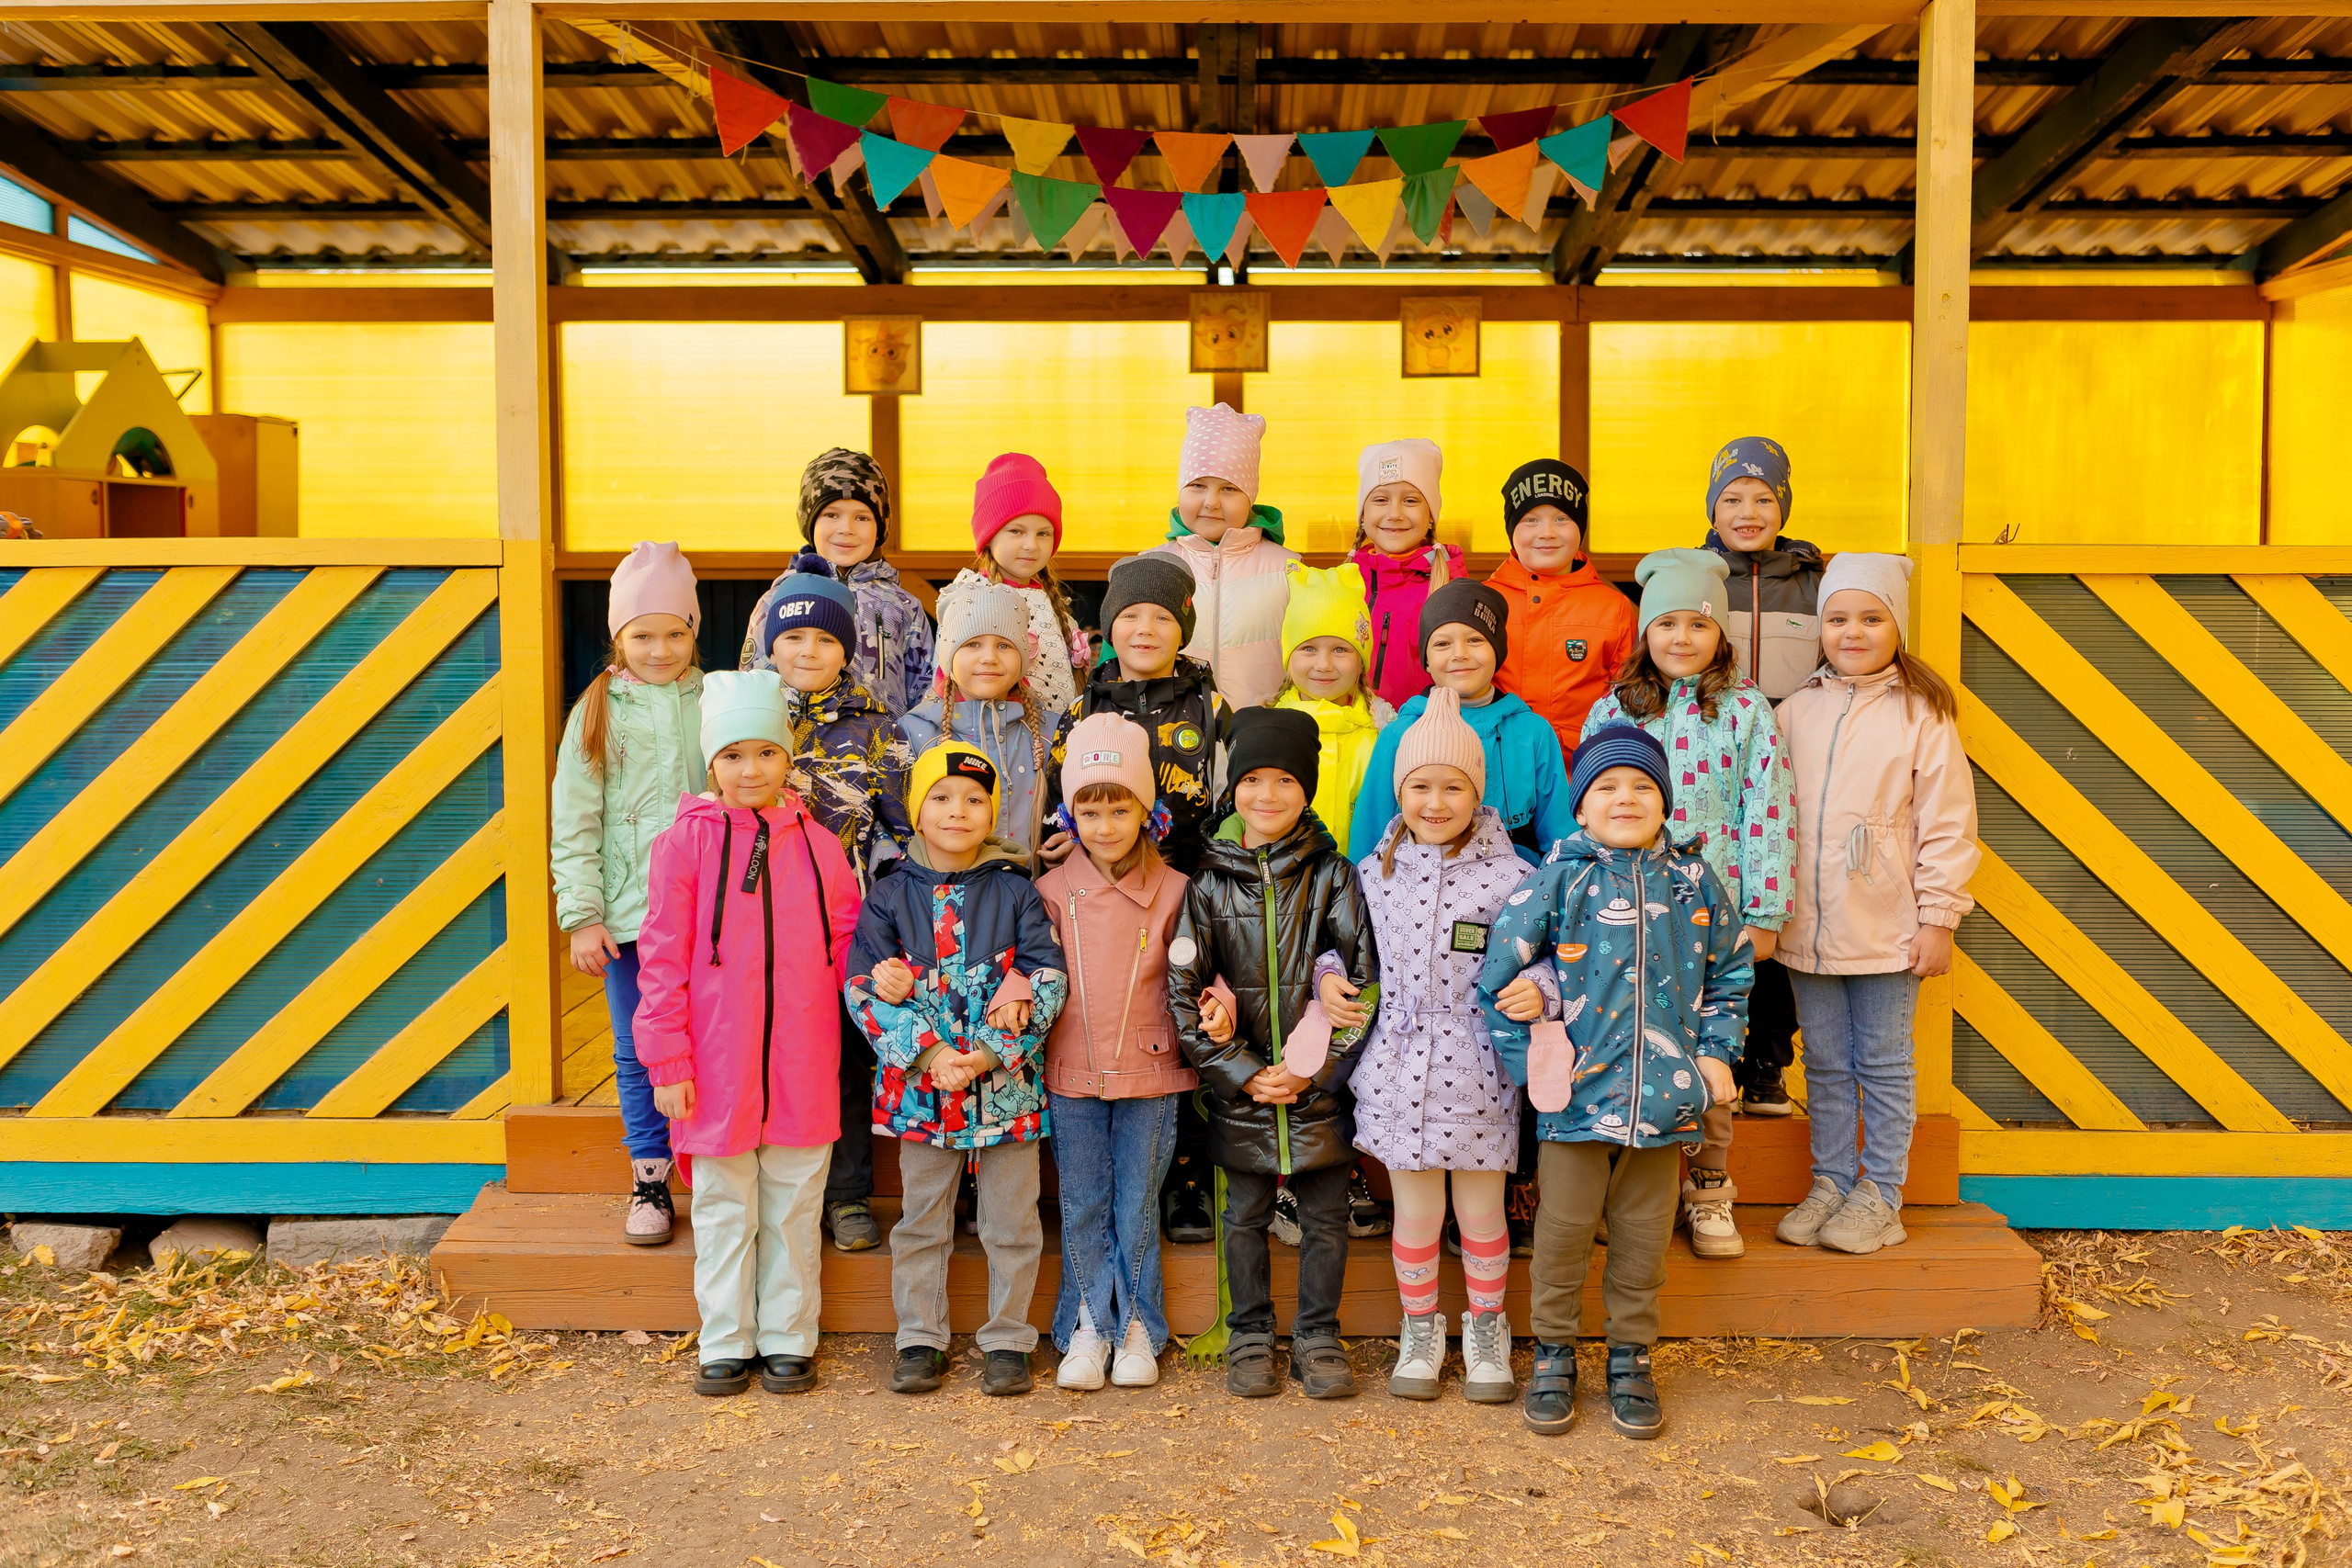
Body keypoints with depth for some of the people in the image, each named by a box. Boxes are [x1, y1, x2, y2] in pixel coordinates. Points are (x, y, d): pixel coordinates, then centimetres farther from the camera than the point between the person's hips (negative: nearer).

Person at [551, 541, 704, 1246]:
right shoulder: (598, 710, 4)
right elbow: (572, 823, 3)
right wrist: (582, 916, -3)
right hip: (628, 915, 1)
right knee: (638, 1055, 8)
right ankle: (650, 1181, 23)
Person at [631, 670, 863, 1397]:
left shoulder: (817, 844, 2)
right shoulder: (685, 841, -5)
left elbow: (845, 943, 12)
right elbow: (662, 958, -5)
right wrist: (668, 1062, -7)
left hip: (802, 1069, 2)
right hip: (715, 1066, -2)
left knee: (793, 1207, 11)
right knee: (723, 1210, 10)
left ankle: (789, 1340, 25)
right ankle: (727, 1343, 24)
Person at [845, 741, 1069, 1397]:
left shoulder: (1016, 892, -1)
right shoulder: (891, 896, 0)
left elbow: (1050, 979, -7)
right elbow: (863, 989, -5)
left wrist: (989, 1055, -17)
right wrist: (930, 1052, -17)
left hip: (1006, 1081, 0)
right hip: (920, 1084, 1)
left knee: (1011, 1223, 9)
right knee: (922, 1221, 12)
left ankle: (1008, 1339, 24)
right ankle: (921, 1339, 26)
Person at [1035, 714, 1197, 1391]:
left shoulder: (1172, 890, -2)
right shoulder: (1052, 890, 0)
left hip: (1150, 1070, -1)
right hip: (1071, 1074, 1)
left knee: (1138, 1207, 8)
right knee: (1082, 1208, 9)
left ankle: (1138, 1328, 21)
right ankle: (1088, 1328, 21)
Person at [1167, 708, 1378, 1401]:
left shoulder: (1332, 876, -2)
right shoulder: (1209, 883, -1)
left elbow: (1368, 975, -6)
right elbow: (1183, 989, -3)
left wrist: (1320, 1070, -11)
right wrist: (1243, 1073, -9)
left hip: (1321, 1087, 0)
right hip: (1239, 1088, 1)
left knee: (1326, 1217, 9)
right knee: (1244, 1217, 12)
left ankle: (1318, 1336, 25)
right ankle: (1250, 1337, 27)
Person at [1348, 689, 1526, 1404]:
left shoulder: (1507, 876, -5)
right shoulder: (1374, 873, 3)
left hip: (1476, 1070, -2)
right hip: (1397, 1069, 2)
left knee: (1481, 1211, 12)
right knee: (1415, 1212, 12)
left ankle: (1487, 1329, 33)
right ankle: (1421, 1329, 32)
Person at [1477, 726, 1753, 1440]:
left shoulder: (1694, 884, 3)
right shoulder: (1557, 881, -7)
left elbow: (1729, 973, 16)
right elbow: (1499, 976, -4)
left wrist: (1716, 1053, 7)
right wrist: (1530, 1060, -6)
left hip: (1664, 1099, 2)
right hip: (1576, 1096, -2)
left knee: (1643, 1239, 13)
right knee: (1562, 1233, 8)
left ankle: (1631, 1360, 29)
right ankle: (1553, 1356, 25)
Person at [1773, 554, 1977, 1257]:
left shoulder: (1922, 714, -4)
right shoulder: (1797, 710, 6)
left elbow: (1947, 825, -4)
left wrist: (1938, 919, -7)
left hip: (1886, 928, -3)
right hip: (1807, 927, 3)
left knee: (1884, 1064, 7)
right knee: (1825, 1064, 13)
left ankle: (1880, 1194, 19)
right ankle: (1830, 1185, 24)